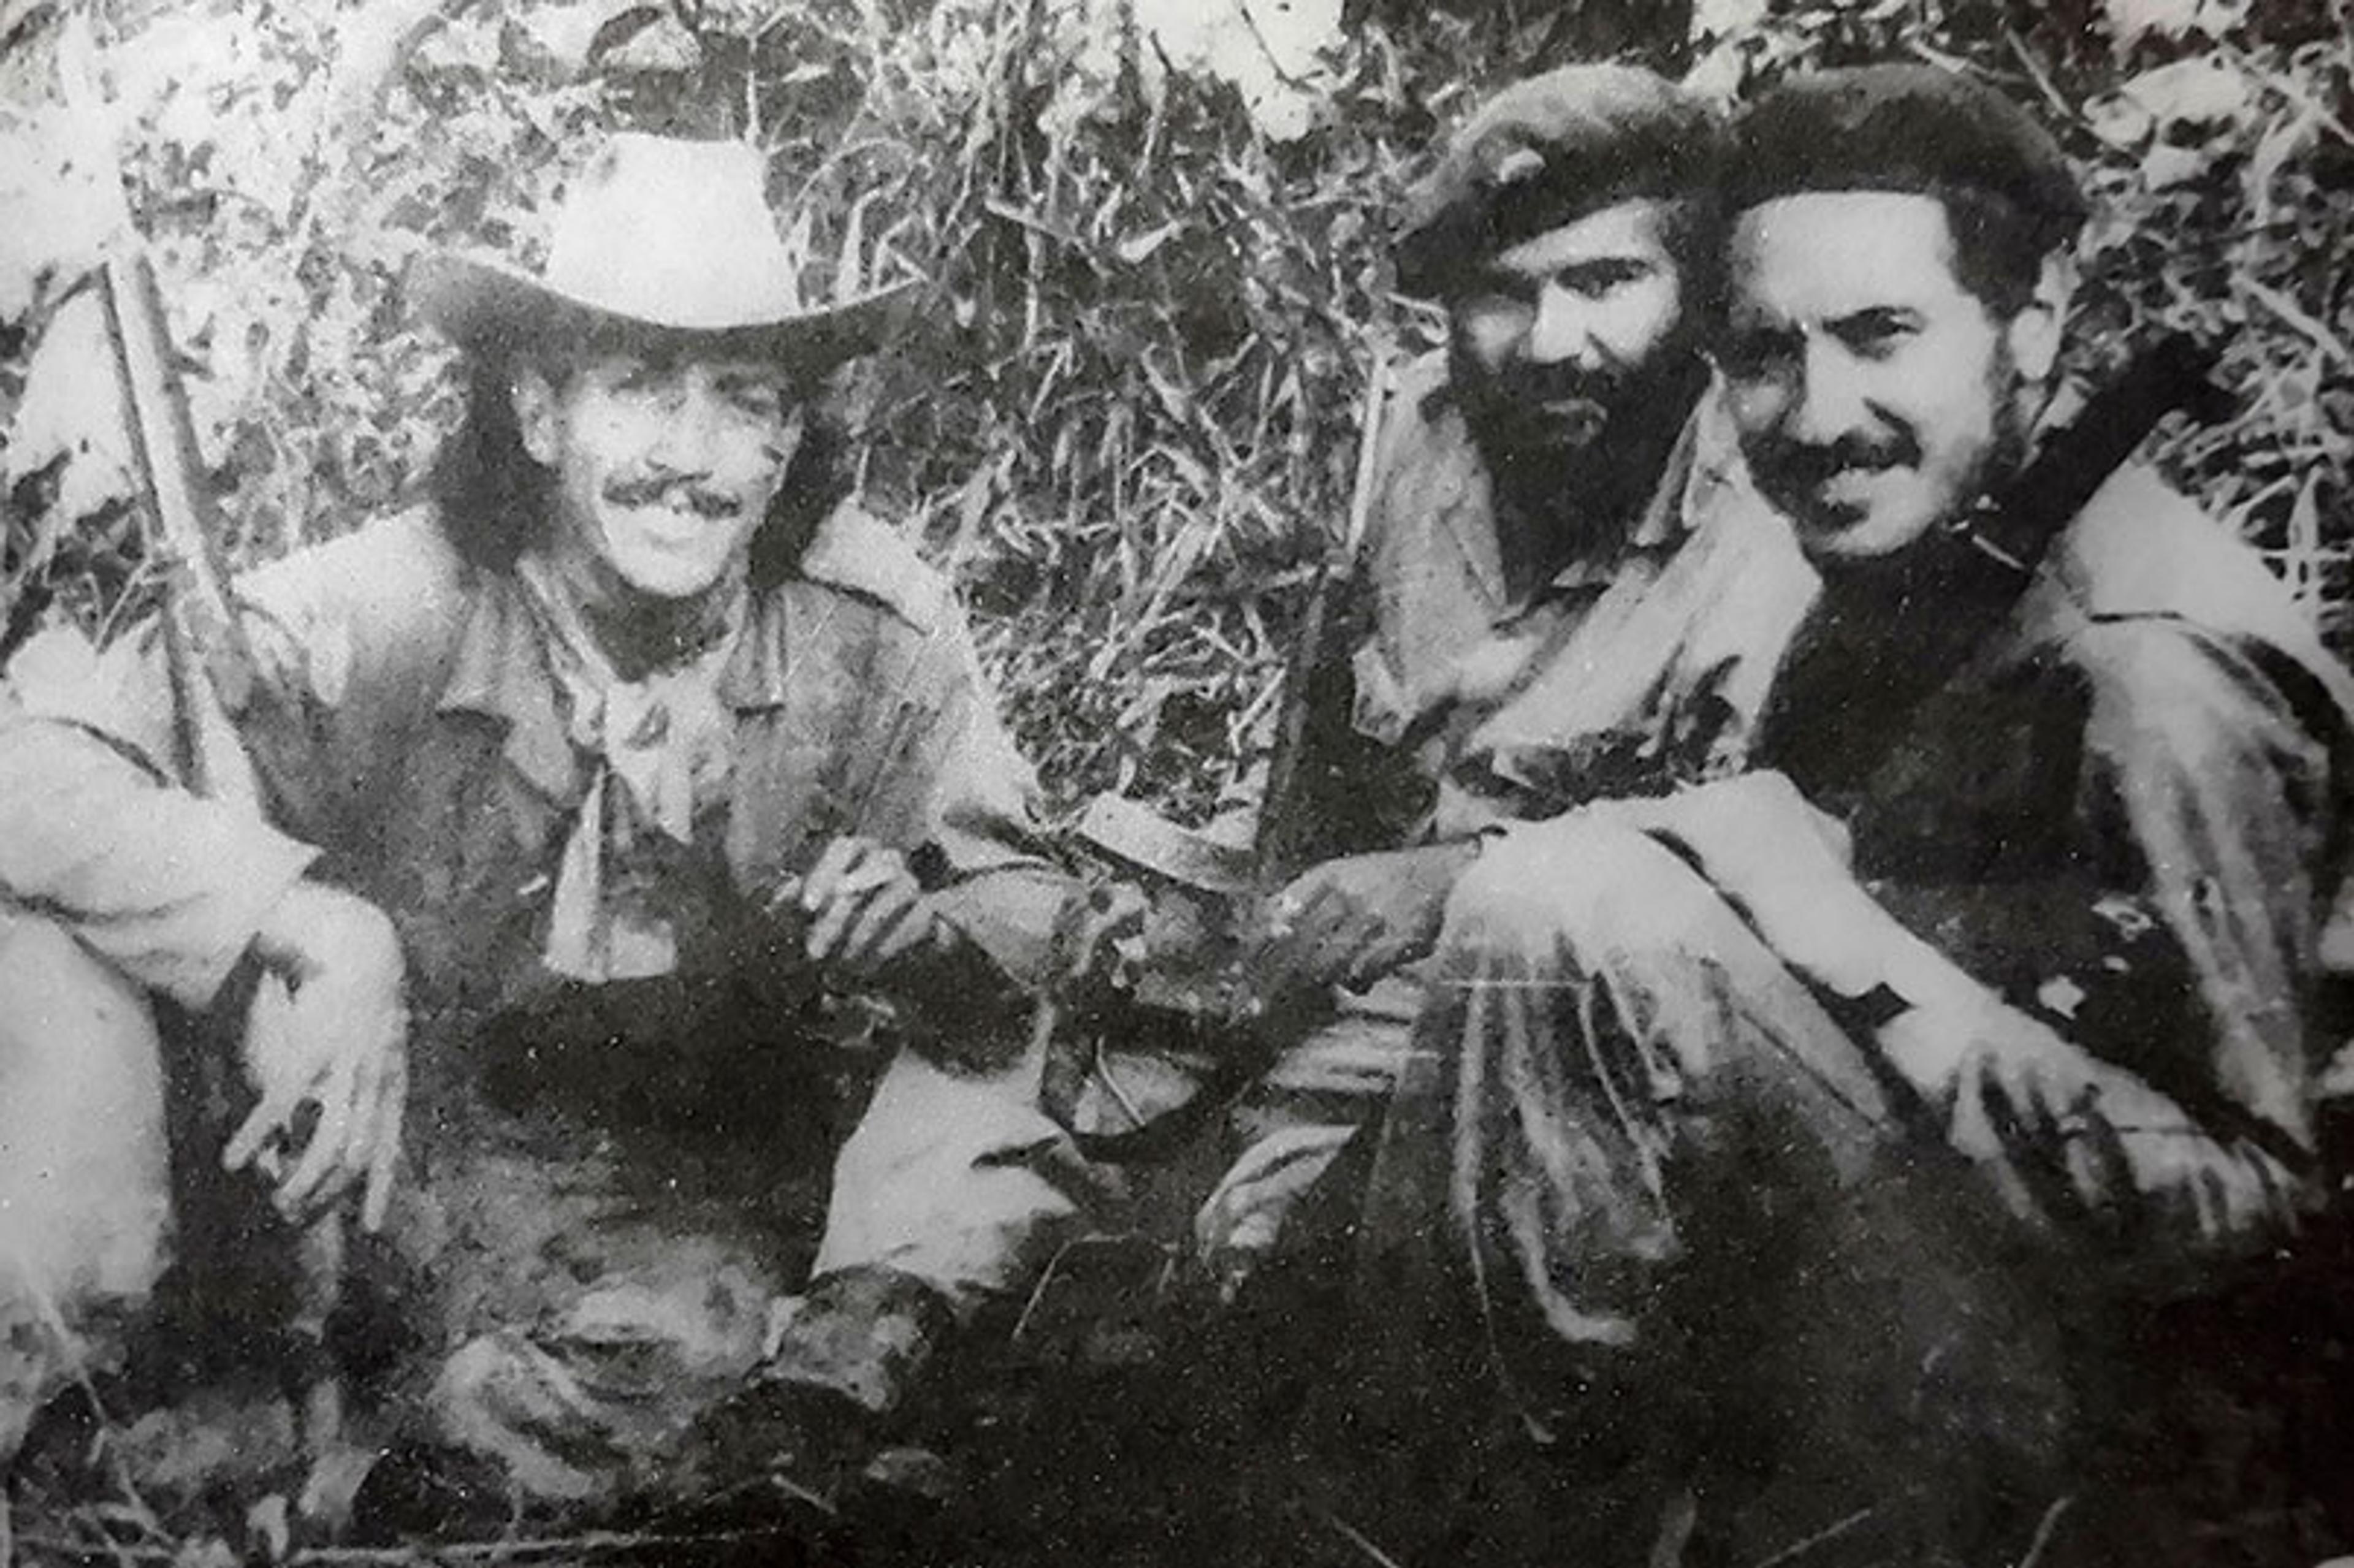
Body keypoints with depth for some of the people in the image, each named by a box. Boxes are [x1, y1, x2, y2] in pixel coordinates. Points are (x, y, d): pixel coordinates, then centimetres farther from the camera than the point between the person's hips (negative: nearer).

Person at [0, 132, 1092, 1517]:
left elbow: (1034, 912, -4)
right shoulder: (384, 615, -18)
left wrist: (922, 938, -28)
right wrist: (317, 930, -38)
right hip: (373, 1156, 0)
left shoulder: (886, 634, -11)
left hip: (698, 1208, 1)